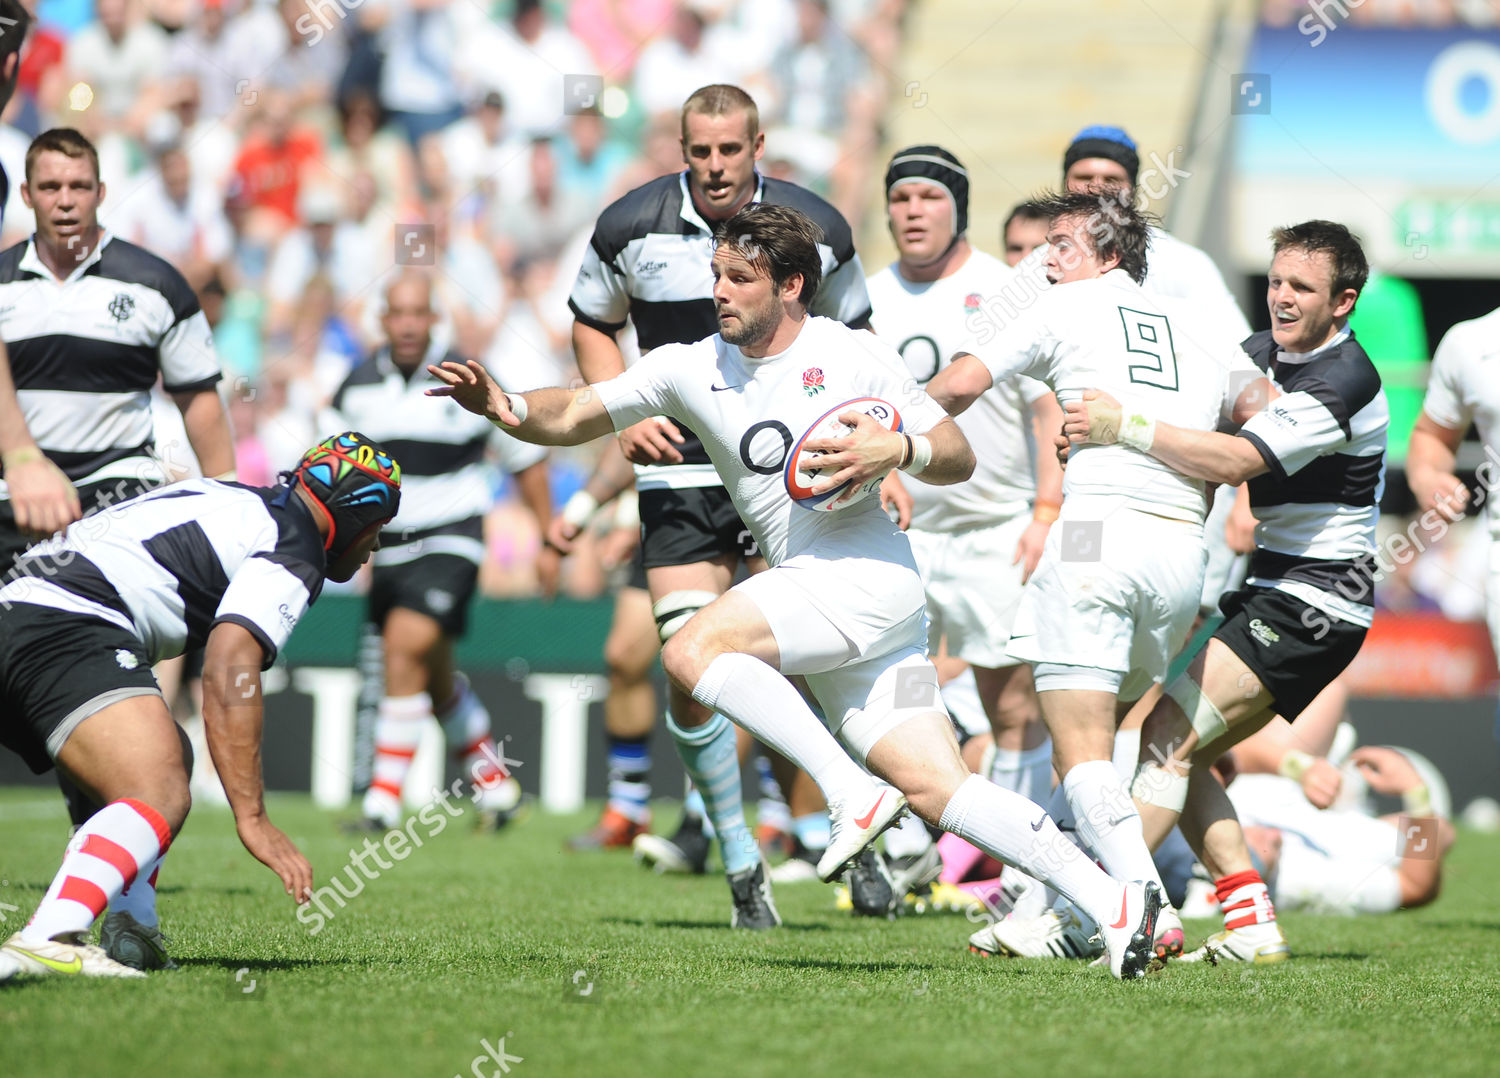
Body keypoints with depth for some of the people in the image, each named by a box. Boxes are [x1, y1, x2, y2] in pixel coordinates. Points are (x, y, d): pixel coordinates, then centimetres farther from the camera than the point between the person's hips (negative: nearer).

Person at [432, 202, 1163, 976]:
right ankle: (1113, 901, -2)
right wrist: (506, 408, -9)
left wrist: (898, 451, -17)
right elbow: (575, 417, 10)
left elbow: (958, 456, 2)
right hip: (805, 584, 6)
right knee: (935, 789, -2)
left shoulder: (852, 358, -1)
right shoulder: (692, 369, 12)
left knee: (692, 653, -22)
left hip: (867, 572, -6)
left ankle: (853, 794, -21)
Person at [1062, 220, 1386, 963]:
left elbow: (1236, 462, -28)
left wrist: (1127, 428, -31)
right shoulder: (1262, 355, 10)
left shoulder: (1345, 380, -18)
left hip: (1311, 604, -10)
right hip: (1273, 591, 10)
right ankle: (1252, 927, 3)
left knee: (1168, 738, -17)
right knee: (1179, 754, 5)